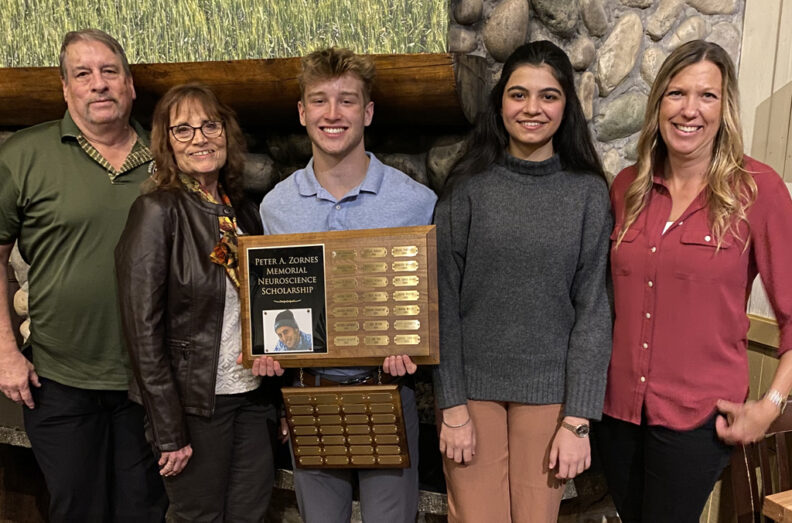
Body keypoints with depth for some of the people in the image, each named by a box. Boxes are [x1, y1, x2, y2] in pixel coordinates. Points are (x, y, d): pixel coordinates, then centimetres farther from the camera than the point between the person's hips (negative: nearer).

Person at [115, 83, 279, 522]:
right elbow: (143, 329, -15)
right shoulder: (157, 211, -12)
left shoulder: (243, 210, 6)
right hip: (193, 401, -5)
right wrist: (169, 432, -14)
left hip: (252, 395, 6)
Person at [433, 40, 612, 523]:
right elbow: (445, 303, -4)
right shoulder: (468, 188, -3)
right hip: (474, 387, 0)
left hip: (549, 392, 1)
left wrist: (578, 420, -7)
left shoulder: (588, 193, -2)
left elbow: (593, 309, -3)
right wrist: (452, 407, -7)